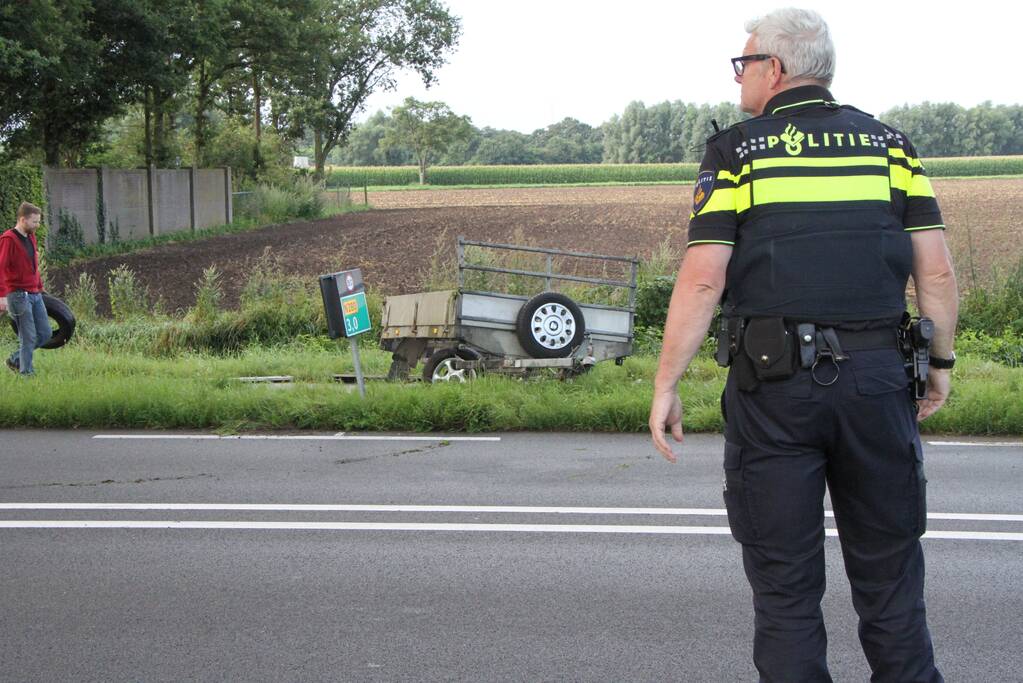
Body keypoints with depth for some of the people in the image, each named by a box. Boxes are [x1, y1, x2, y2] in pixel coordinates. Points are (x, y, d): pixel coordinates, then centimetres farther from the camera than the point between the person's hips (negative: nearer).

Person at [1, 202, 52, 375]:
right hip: (19, 295, -8)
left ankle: (15, 360, 22)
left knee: (45, 333, 8)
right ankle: (27, 372, 5)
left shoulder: (31, 238, 14)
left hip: (35, 295, 8)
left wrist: (40, 288, 17)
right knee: (28, 338, -5)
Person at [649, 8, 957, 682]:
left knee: (786, 587, 6)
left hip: (773, 381, -2)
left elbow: (703, 280, -7)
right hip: (877, 375, 3)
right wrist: (940, 362, 17)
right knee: (889, 578, 12)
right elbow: (937, 273, 5)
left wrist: (666, 386, -2)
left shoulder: (735, 152, 1)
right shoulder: (891, 144, 9)